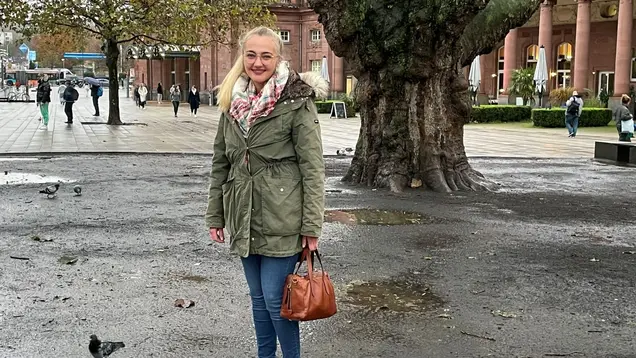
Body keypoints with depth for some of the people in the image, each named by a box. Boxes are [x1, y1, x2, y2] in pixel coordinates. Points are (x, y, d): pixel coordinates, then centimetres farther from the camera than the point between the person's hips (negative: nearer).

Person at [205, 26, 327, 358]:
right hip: (244, 218, 6)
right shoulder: (232, 103, 6)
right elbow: (220, 163, 12)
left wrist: (311, 225, -14)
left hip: (281, 219, -5)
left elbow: (312, 167, -12)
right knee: (258, 297, 16)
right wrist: (215, 215, 11)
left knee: (275, 298, 0)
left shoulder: (297, 101, -11)